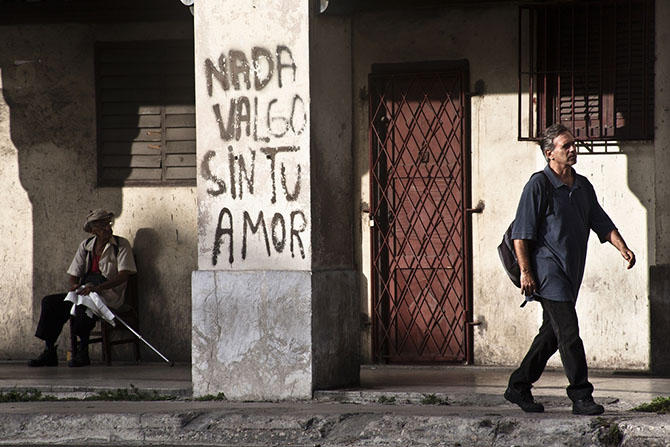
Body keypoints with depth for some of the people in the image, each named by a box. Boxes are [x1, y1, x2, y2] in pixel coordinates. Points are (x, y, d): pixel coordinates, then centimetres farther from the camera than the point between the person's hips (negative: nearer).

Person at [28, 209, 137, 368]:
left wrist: (98, 287, -26)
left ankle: (82, 353, -30)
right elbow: (73, 274, 14)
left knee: (84, 303, -37)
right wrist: (73, 285, -12)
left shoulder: (121, 245, -1)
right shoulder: (85, 246, 14)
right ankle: (49, 352, -10)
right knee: (49, 302, -10)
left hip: (109, 295, -6)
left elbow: (124, 275, -13)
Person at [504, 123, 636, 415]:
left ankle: (519, 387, 22)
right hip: (547, 271, -8)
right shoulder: (538, 185, -8)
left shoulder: (583, 186, 14)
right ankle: (581, 396, -10)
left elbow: (601, 222, 15)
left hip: (571, 274, 8)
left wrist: (622, 247, -2)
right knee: (569, 332, -12)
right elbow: (520, 233, -10)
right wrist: (525, 272, -15)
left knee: (552, 334, 11)